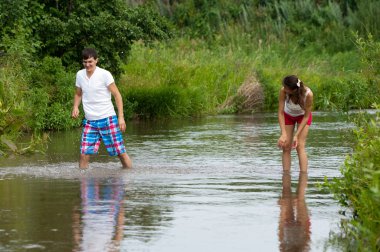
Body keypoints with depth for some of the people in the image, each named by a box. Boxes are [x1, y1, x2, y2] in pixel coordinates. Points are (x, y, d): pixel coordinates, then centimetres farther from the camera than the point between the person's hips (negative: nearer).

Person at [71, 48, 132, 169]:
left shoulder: (104, 74, -8)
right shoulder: (80, 75, 5)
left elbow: (117, 95, -5)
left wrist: (121, 117, -12)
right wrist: (75, 107, 0)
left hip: (107, 119, -3)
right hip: (89, 121, 3)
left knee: (120, 152, -1)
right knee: (84, 154, -7)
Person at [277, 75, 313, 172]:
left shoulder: (308, 94, -39)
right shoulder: (283, 91, -36)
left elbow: (306, 116, -26)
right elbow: (280, 113, -29)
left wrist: (296, 135, -29)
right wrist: (284, 134, -37)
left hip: (303, 116, -2)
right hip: (288, 115, 2)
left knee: (300, 146, -15)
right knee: (286, 147, -4)